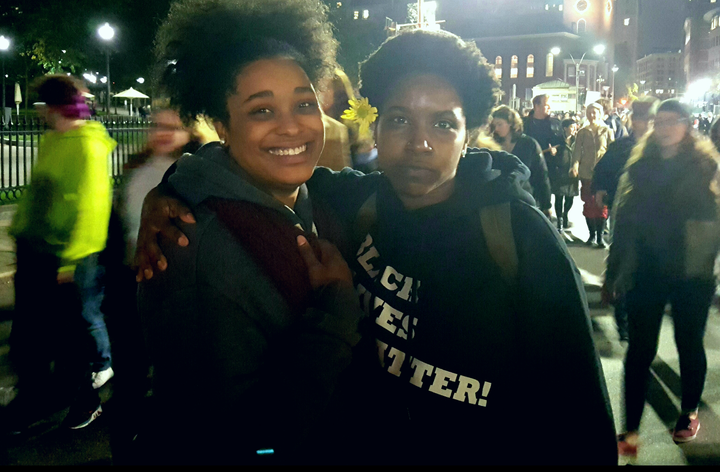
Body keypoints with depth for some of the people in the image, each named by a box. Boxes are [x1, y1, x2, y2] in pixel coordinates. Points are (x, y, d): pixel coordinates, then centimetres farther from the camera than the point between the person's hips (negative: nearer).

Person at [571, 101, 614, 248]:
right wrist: (575, 164, -17)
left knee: (601, 204, -5)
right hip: (586, 172, 2)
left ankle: (600, 236, 0)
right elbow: (577, 150, 1)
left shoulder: (607, 131, 5)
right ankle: (592, 234, 13)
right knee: (588, 204, 3)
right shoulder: (582, 132, 9)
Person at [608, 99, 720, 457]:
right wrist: (615, 270, 4)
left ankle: (690, 412, 37)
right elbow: (623, 219, 4)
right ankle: (631, 429, 10)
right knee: (640, 349, 2)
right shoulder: (639, 166, 4)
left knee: (689, 344, 14)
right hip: (646, 271, 1)